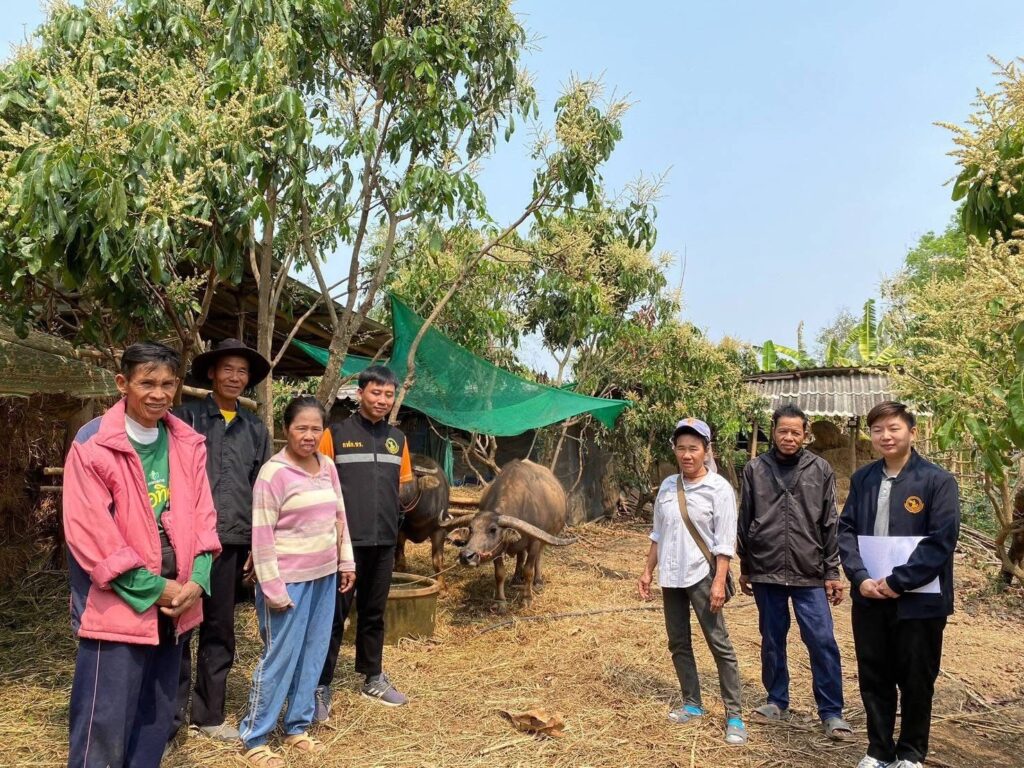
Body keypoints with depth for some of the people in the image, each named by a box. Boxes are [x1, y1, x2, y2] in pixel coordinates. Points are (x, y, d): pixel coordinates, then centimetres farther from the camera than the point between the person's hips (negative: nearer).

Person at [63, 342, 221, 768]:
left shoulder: (188, 444, 5)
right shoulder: (92, 445, -12)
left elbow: (202, 517, 6)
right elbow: (90, 536, -15)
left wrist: (196, 580, -7)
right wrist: (155, 588, -14)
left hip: (174, 607, 5)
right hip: (117, 608, -5)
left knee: (156, 721, 18)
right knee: (104, 729, 2)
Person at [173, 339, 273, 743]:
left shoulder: (256, 429, 11)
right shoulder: (186, 417, -1)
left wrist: (260, 545, 9)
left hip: (233, 541, 4)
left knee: (219, 631, 13)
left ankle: (208, 714, 26)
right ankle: (171, 713, 19)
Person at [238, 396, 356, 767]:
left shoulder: (328, 467, 5)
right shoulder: (273, 472, -14)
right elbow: (262, 535, -15)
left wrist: (346, 562, 11)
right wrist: (272, 587, -15)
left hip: (324, 576, 6)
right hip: (289, 579, -6)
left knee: (314, 654, 13)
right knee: (280, 657, 1)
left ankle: (297, 727, 29)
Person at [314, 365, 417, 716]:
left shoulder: (397, 438, 10)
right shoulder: (336, 434, -4)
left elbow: (405, 486, 16)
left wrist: (407, 493, -6)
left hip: (384, 541, 5)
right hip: (345, 541, -4)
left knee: (374, 612, 17)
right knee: (334, 614, 3)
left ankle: (373, 679, 31)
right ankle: (321, 687, 16)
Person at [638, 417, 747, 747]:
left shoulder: (719, 488, -10)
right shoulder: (667, 485, 5)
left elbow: (724, 542, -12)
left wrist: (719, 582, -18)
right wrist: (648, 571, 11)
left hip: (701, 577, -6)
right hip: (671, 577, 6)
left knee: (719, 644, -2)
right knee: (678, 643, 13)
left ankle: (734, 715, 8)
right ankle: (692, 704, 27)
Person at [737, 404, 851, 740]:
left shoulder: (820, 469, 0)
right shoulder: (755, 469, 0)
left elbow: (830, 524, 2)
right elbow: (745, 522, 6)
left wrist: (832, 572, 0)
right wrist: (745, 568, 9)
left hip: (810, 574, -1)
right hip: (766, 572, 1)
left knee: (822, 642, -1)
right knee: (772, 640, 12)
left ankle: (831, 712, 13)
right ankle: (777, 701, 28)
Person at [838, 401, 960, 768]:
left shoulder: (938, 481, -8)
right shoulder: (862, 479, 5)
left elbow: (941, 541, -15)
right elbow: (846, 529, 4)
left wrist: (897, 582, -18)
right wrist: (860, 577, -10)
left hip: (920, 600, -3)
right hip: (869, 598, 4)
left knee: (916, 681, 11)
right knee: (873, 679, 13)